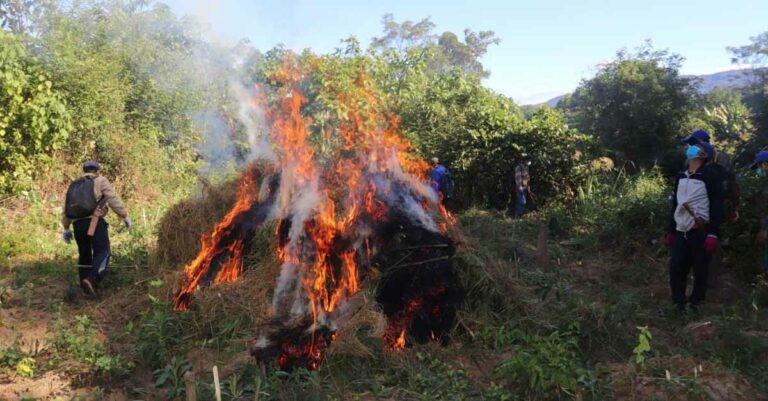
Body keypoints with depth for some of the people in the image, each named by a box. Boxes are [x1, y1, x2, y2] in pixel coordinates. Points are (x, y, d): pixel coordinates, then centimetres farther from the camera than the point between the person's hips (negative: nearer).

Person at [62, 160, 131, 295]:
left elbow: (66, 209, 23)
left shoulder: (74, 185, 25)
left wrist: (66, 228, 28)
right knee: (102, 252, -10)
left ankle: (85, 284, 18)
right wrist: (125, 216, 0)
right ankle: (92, 279, -32)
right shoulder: (101, 181, 10)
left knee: (84, 254, 17)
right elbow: (113, 200, -3)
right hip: (95, 222, -6)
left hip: (78, 224, 6)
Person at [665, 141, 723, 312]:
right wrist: (670, 230, 17)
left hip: (701, 232, -6)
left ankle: (695, 304, 16)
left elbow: (716, 207, -12)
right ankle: (678, 303, 14)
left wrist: (713, 234, -18)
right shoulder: (681, 176, 14)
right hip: (681, 232, 6)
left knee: (700, 270, 3)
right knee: (676, 268, 1)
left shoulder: (711, 176, -7)